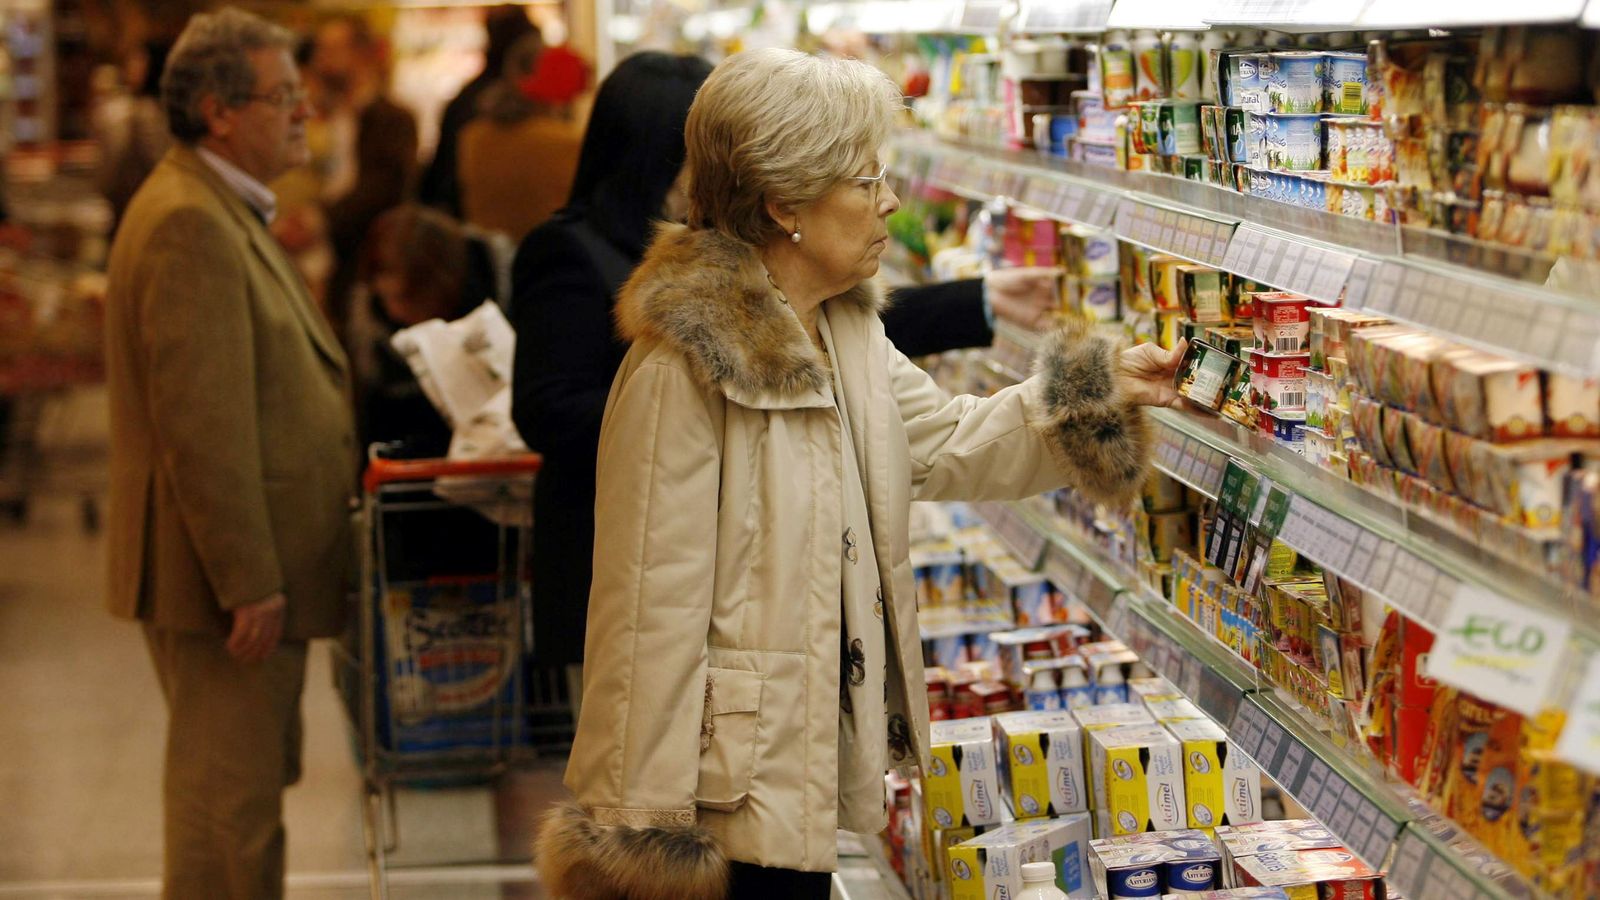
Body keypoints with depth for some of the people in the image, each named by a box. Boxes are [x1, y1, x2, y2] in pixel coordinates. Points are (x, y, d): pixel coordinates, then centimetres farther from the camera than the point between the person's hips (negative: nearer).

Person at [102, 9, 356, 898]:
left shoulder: (226, 211, 15)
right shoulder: (189, 224, -19)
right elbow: (202, 423, -24)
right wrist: (248, 582, -24)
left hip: (256, 565, 11)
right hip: (228, 568, -11)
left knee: (249, 784, 20)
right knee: (229, 803, -3)